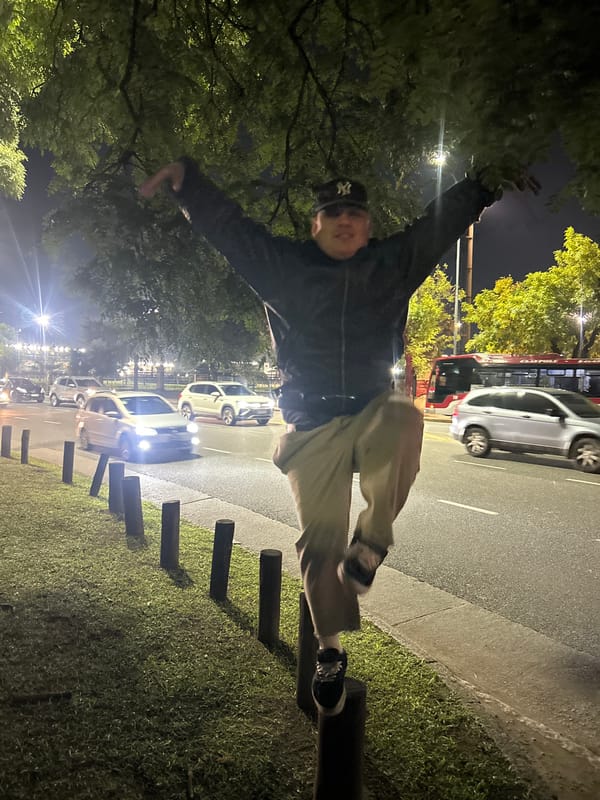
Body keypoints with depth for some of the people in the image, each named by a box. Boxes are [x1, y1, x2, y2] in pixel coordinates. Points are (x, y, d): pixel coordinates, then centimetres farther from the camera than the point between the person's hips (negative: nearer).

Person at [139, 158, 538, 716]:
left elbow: (444, 218, 18)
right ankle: (330, 651, 23)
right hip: (312, 427, 0)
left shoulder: (394, 263, 8)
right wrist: (184, 177, 0)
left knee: (405, 422, -37)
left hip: (373, 412, 1)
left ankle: (370, 543, -16)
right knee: (320, 541, 2)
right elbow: (227, 225, 7)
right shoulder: (284, 266, 4)